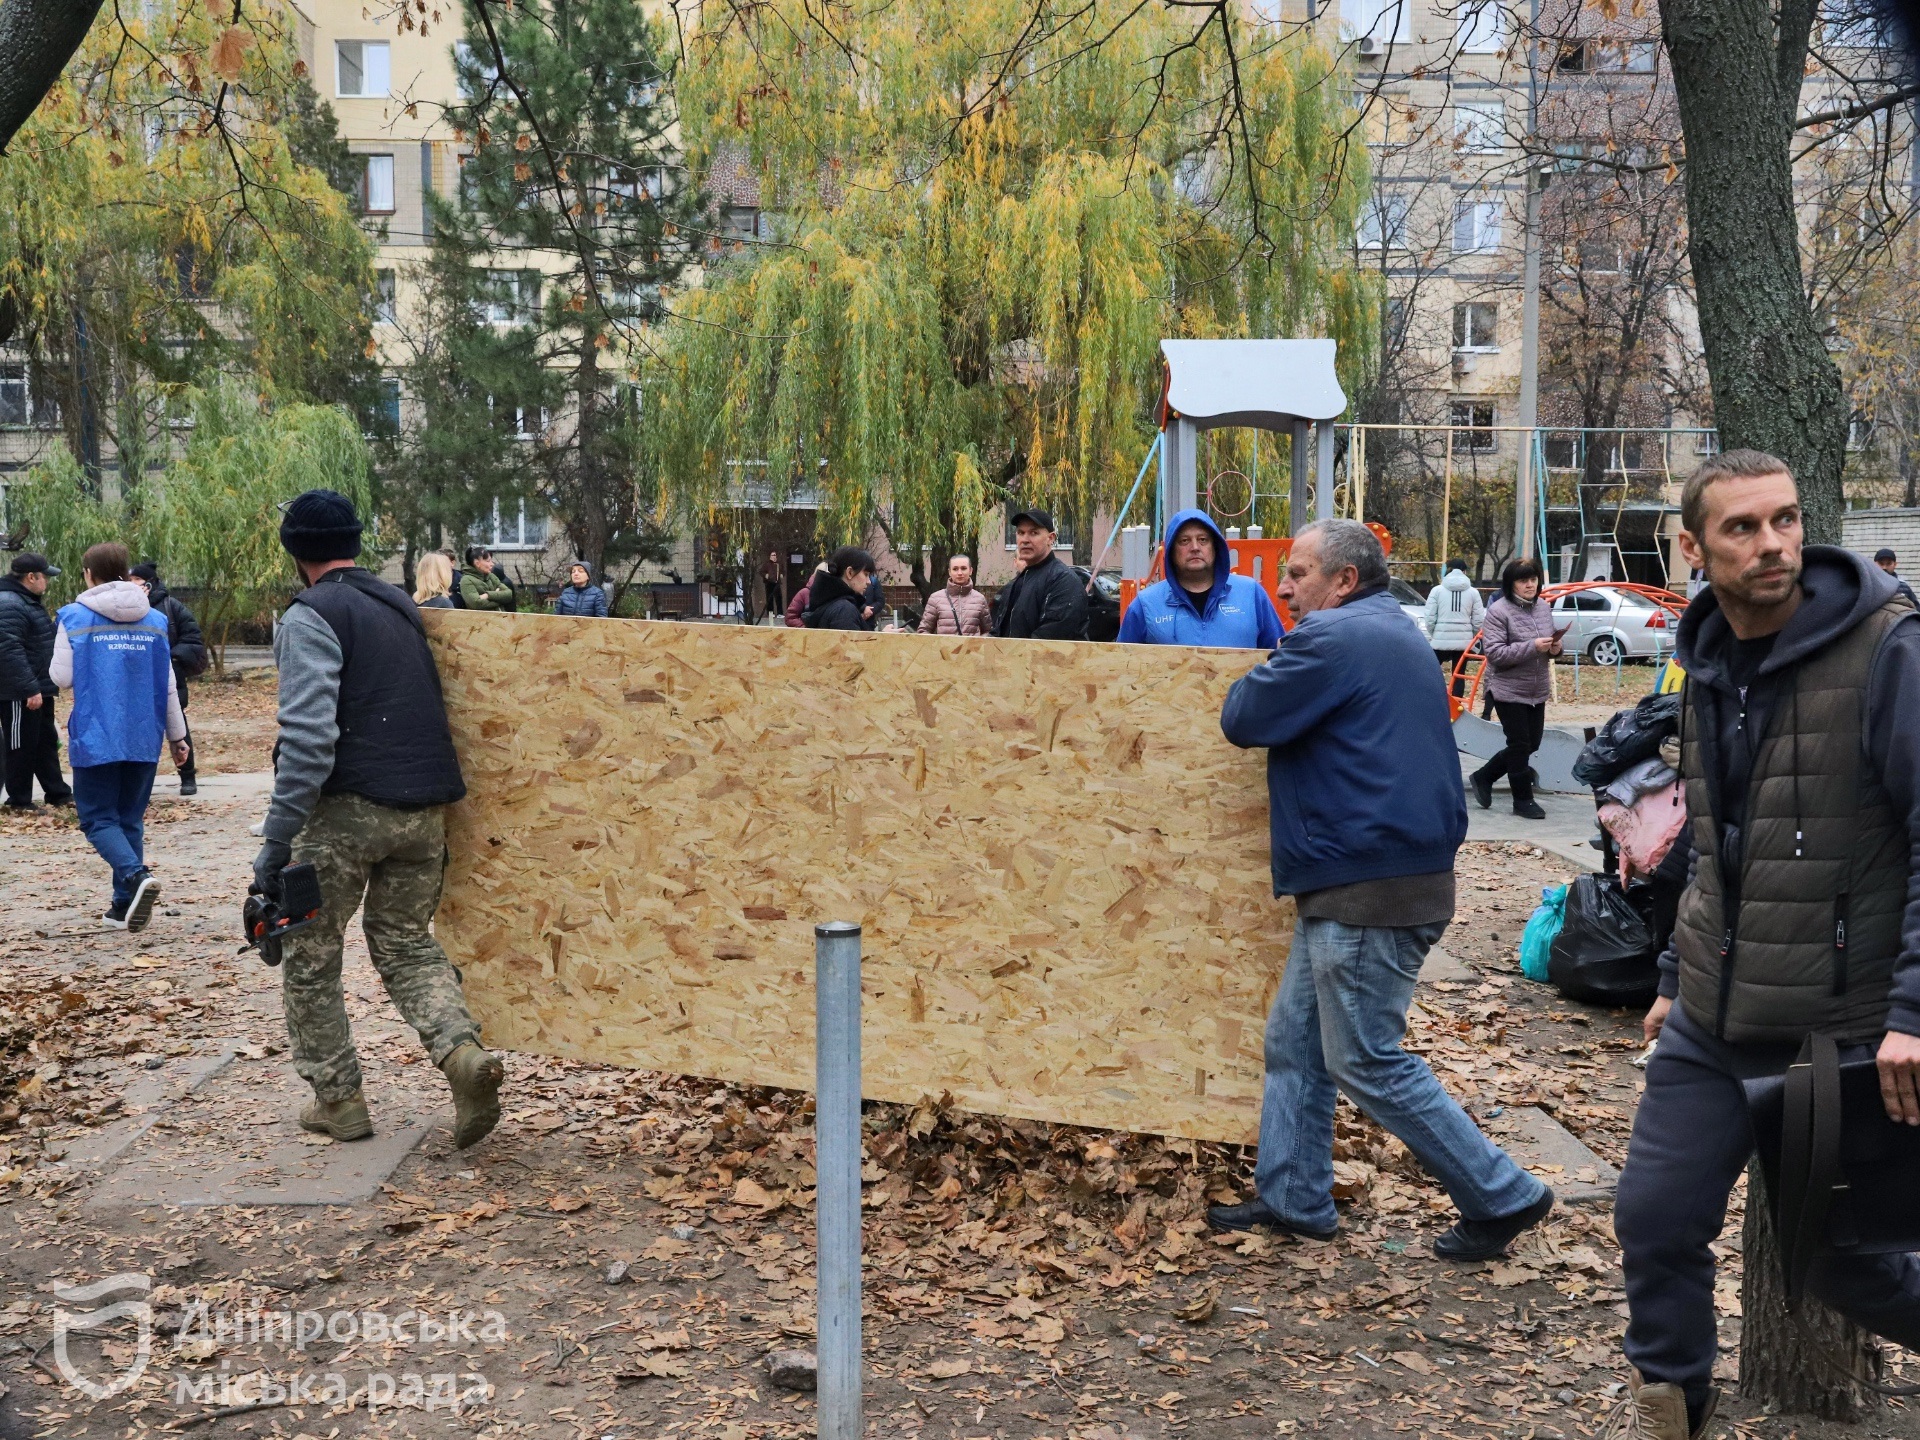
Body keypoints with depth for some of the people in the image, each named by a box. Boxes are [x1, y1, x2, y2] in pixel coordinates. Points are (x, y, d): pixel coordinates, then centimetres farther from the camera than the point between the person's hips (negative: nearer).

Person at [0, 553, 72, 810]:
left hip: (38, 689, 10)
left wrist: (42, 684, 24)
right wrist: (30, 689, -28)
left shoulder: (30, 602, 15)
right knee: (21, 746, 0)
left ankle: (57, 792, 25)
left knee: (47, 742, 16)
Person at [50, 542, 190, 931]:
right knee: (131, 819, 14)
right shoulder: (154, 620, 6)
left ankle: (137, 876, -22)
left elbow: (61, 678, -4)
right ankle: (125, 905, 15)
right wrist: (177, 735, 15)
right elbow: (167, 686, 7)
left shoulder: (74, 618, -5)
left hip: (95, 738, -4)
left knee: (99, 818, 4)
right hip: (143, 738, 4)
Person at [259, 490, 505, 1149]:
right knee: (405, 942, 18)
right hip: (427, 807, 6)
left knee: (309, 952, 13)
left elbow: (309, 736, -18)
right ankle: (462, 1050, -6)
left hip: (349, 808, -6)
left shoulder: (310, 617, -7)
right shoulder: (400, 605, 16)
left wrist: (277, 841, -17)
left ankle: (337, 1098, 18)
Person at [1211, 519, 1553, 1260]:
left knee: (1365, 1062, -1)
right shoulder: (1399, 637, 17)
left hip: (1371, 891, -11)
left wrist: (1267, 673, 5)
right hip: (1354, 884, 11)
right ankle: (1292, 1199, 24)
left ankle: (1503, 1196, 10)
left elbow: (1243, 719, -13)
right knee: (1294, 1041, 15)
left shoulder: (1333, 639, -15)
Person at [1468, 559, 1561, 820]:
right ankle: (1523, 800, 15)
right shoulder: (1498, 611, -15)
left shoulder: (1544, 607, 6)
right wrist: (1533, 647, -28)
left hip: (1537, 690, 7)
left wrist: (1555, 646, -5)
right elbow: (1494, 652, -22)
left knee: (1531, 744, 13)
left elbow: (1551, 640, 19)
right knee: (1520, 745, 0)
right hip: (1509, 690, -7)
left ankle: (1483, 777, 29)